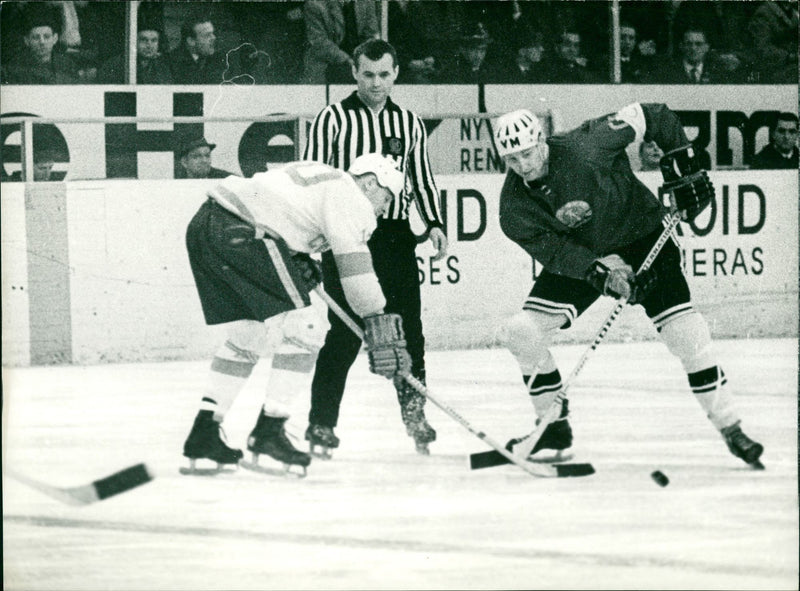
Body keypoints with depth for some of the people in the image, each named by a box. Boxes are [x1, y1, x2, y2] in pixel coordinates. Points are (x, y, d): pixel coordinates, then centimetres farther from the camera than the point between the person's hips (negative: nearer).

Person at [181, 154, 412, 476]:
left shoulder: (322, 177, 29)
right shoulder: (350, 196, 0)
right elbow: (355, 268, -7)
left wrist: (301, 262, 21)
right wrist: (380, 326, -7)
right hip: (239, 231, -10)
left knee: (247, 336, 20)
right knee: (301, 329, -3)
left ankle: (203, 436, 18)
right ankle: (267, 434, -5)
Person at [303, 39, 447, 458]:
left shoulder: (409, 124, 13)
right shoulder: (332, 119, 0)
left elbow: (422, 177, 20)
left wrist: (434, 224, 7)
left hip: (396, 235, 4)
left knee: (406, 327, 1)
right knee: (345, 334, -8)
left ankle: (413, 412, 15)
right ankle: (321, 425, -2)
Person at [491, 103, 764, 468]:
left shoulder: (585, 147, -28)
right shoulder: (515, 205, -17)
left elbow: (653, 118, -18)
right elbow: (553, 250, -22)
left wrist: (683, 171, -18)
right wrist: (599, 271, -38)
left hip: (641, 236, -3)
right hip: (577, 257, 3)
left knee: (686, 333, -16)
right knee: (522, 332, -11)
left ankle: (730, 428, -3)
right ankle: (556, 430, 4)